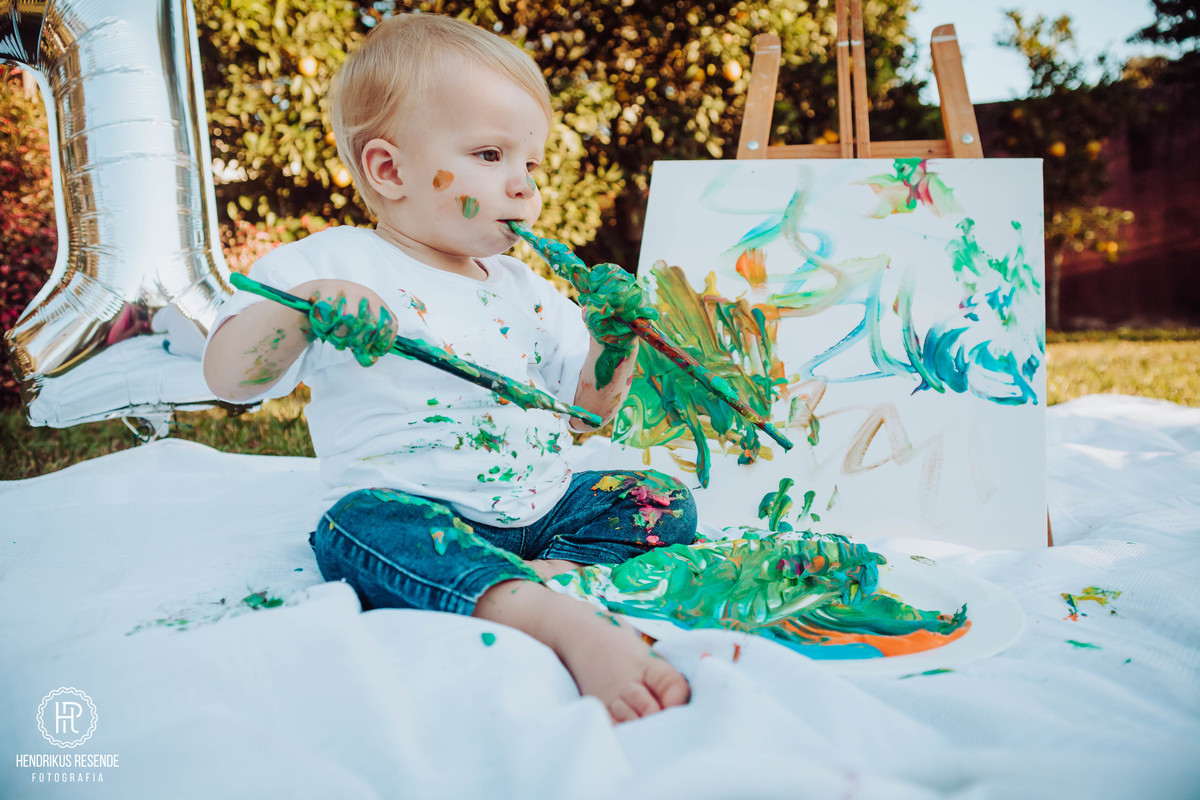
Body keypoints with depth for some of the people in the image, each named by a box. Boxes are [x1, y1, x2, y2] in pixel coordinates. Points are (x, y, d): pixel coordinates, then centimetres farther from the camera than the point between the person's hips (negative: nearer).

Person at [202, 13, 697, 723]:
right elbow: (227, 377, -10)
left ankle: (559, 572, -31)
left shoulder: (526, 289, 15)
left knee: (665, 498, -5)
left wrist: (614, 341, -1)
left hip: (545, 502, 6)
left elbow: (590, 411, 19)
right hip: (413, 505, -6)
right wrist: (305, 306, -28)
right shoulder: (334, 264, -2)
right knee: (367, 526, -37)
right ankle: (575, 626, -53)